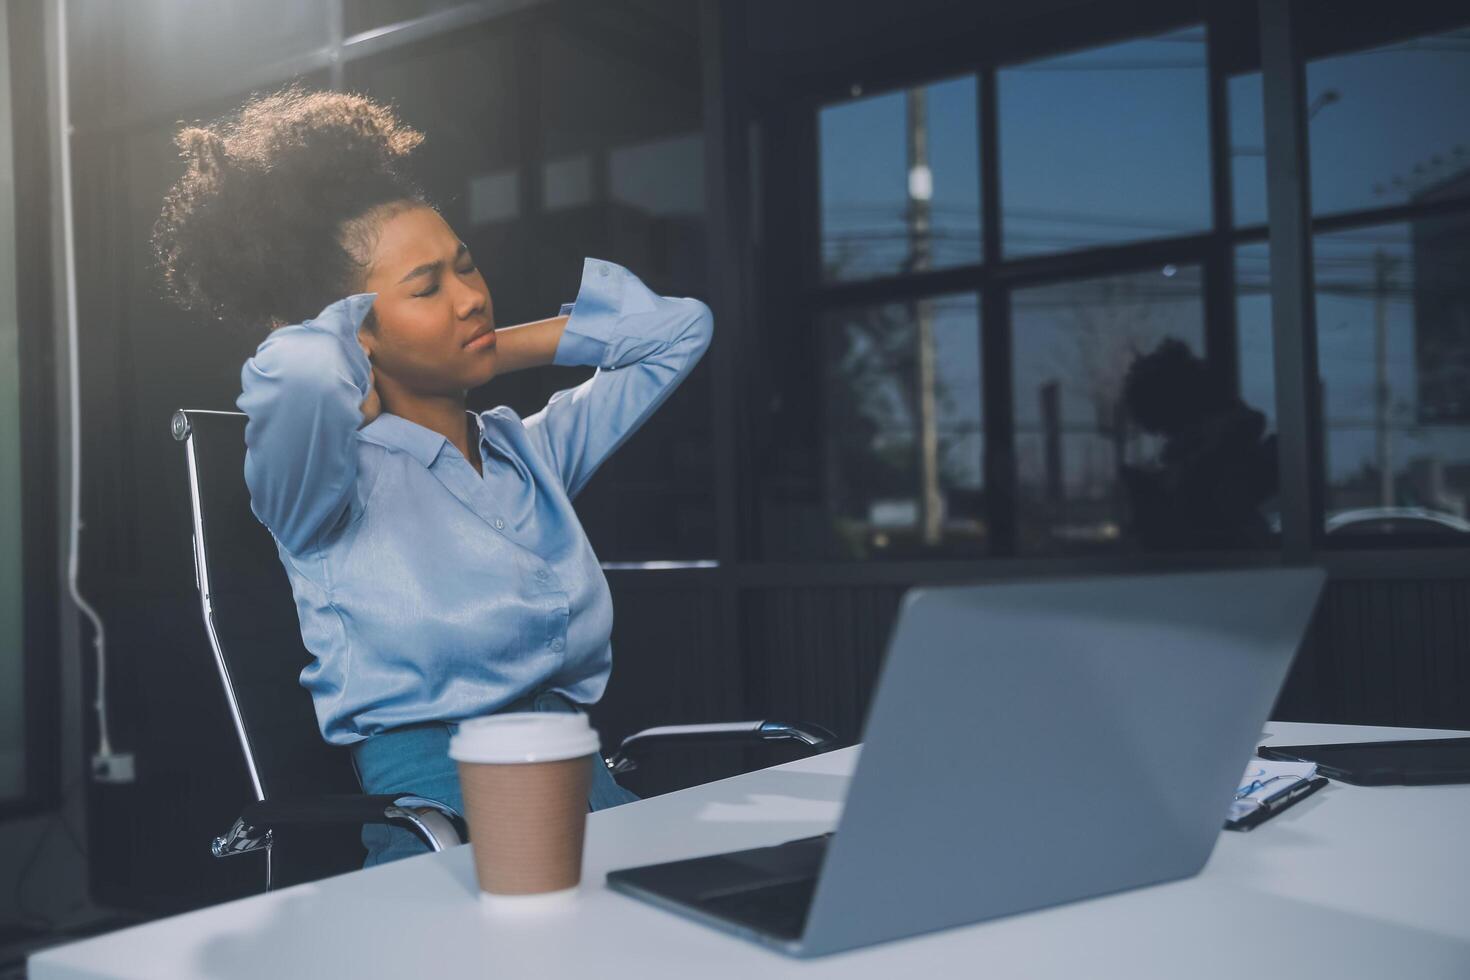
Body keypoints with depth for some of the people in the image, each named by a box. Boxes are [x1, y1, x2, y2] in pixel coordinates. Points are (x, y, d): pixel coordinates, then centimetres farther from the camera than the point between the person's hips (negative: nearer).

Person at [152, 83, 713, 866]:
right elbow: (292, 375, -24)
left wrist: (497, 351, 17)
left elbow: (679, 327, 22)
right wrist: (361, 389, 0)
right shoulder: (333, 486, 0)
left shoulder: (532, 449, 17)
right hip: (436, 818, -6)